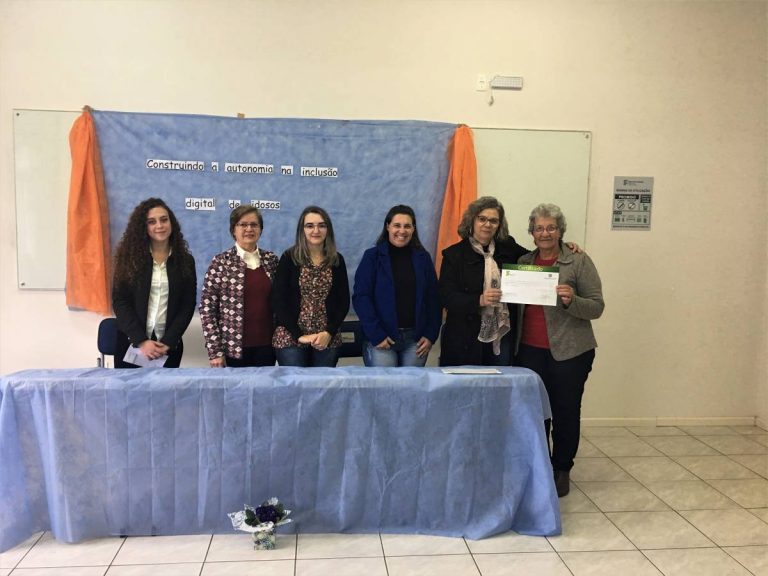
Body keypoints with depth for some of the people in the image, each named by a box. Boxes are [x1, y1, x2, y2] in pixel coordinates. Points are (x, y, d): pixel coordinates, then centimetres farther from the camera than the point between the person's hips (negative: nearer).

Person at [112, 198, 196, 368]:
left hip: (169, 345, 1)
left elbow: (188, 306, -1)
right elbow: (119, 301, -5)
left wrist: (168, 342, -11)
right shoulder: (129, 257, 0)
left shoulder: (185, 260, 2)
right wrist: (141, 341, -13)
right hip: (131, 343, 0)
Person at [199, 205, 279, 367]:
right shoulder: (221, 262, -4)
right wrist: (215, 351, -10)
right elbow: (207, 308, -6)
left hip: (266, 345, 3)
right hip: (233, 347, -3)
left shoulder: (271, 259, 6)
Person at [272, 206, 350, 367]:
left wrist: (329, 333, -7)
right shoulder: (289, 257, -1)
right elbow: (278, 300, -4)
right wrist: (299, 334, -11)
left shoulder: (337, 260, 6)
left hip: (327, 338, 2)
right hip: (290, 338, -2)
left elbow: (344, 301, 5)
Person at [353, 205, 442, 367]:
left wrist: (431, 335, 0)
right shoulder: (372, 256, -1)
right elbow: (361, 297, -7)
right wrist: (376, 335, -14)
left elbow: (433, 298, 9)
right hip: (381, 338, -3)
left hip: (416, 338, 3)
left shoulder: (423, 258, 8)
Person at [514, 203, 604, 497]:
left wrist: (571, 300, -24)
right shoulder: (523, 262, 9)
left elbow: (597, 307, -6)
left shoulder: (579, 262, -4)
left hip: (569, 351, -3)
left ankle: (562, 470, 26)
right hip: (530, 350, 4)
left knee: (565, 412, 7)